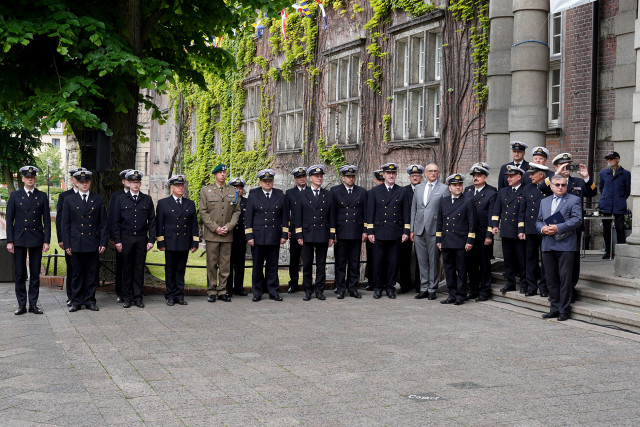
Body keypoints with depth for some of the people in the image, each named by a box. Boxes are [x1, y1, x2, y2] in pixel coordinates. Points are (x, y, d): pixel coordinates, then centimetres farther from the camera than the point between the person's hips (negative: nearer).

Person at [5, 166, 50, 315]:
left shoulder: (42, 196, 6)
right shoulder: (15, 196, 5)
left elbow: (47, 220, 5)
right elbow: (9, 220, 4)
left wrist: (46, 241, -2)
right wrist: (9, 241, -3)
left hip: (36, 239, 0)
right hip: (19, 239, 0)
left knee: (35, 274, 3)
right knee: (20, 274, 2)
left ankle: (33, 304, 10)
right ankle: (21, 305, 9)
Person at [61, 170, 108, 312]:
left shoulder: (98, 199, 7)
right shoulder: (69, 200, 6)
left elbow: (103, 223, 6)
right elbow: (65, 224, 5)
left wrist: (103, 242, -1)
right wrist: (67, 244, -2)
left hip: (93, 243, 1)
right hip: (76, 243, -1)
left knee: (92, 273, 4)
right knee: (77, 273, 4)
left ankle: (90, 301, 13)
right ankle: (76, 302, 12)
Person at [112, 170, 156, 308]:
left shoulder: (147, 200, 8)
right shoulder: (120, 199, 5)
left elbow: (152, 221, 8)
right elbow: (115, 221, 3)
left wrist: (151, 240, 0)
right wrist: (117, 241, -4)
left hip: (142, 239, 1)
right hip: (126, 239, -1)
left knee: (139, 268, 3)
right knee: (127, 268, 3)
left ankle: (138, 297, 11)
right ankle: (127, 298, 11)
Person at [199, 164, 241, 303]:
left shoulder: (233, 191, 11)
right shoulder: (206, 190, 4)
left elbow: (236, 211, 9)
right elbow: (203, 212, -1)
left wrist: (228, 227, -5)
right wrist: (215, 228, -9)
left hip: (227, 234, 2)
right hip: (211, 234, -2)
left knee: (225, 264, 3)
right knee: (212, 264, 0)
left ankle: (222, 291, 11)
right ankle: (211, 291, 7)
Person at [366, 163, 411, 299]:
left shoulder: (402, 192, 10)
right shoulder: (375, 191, 7)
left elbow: (406, 213, 9)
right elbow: (370, 212, 4)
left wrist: (406, 231, 2)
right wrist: (370, 231, -2)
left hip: (396, 233, 1)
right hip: (379, 233, -1)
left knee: (393, 261, 2)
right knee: (378, 261, 1)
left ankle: (390, 287, 13)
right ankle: (379, 287, 13)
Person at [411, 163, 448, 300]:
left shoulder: (443, 189, 1)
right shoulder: (418, 188, 14)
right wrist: (411, 229, 11)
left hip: (434, 229, -4)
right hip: (419, 230, 4)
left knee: (434, 260, 0)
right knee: (422, 261, 8)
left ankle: (432, 289, 8)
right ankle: (423, 288, 15)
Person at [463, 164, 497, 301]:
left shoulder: (492, 193, -6)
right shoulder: (467, 190, 11)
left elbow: (492, 216, -9)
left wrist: (489, 235, -14)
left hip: (483, 235, -5)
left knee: (484, 264, 4)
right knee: (471, 264, 11)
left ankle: (485, 291, 13)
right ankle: (473, 290, 22)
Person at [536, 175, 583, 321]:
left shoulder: (574, 200, 2)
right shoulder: (544, 201, 19)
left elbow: (577, 219, -9)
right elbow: (538, 221, 20)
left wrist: (558, 228, -16)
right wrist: (542, 229, -3)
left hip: (565, 245, -5)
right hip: (548, 246, 5)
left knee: (565, 279, -3)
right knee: (551, 279, 8)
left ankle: (564, 310, 3)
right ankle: (554, 308, 16)